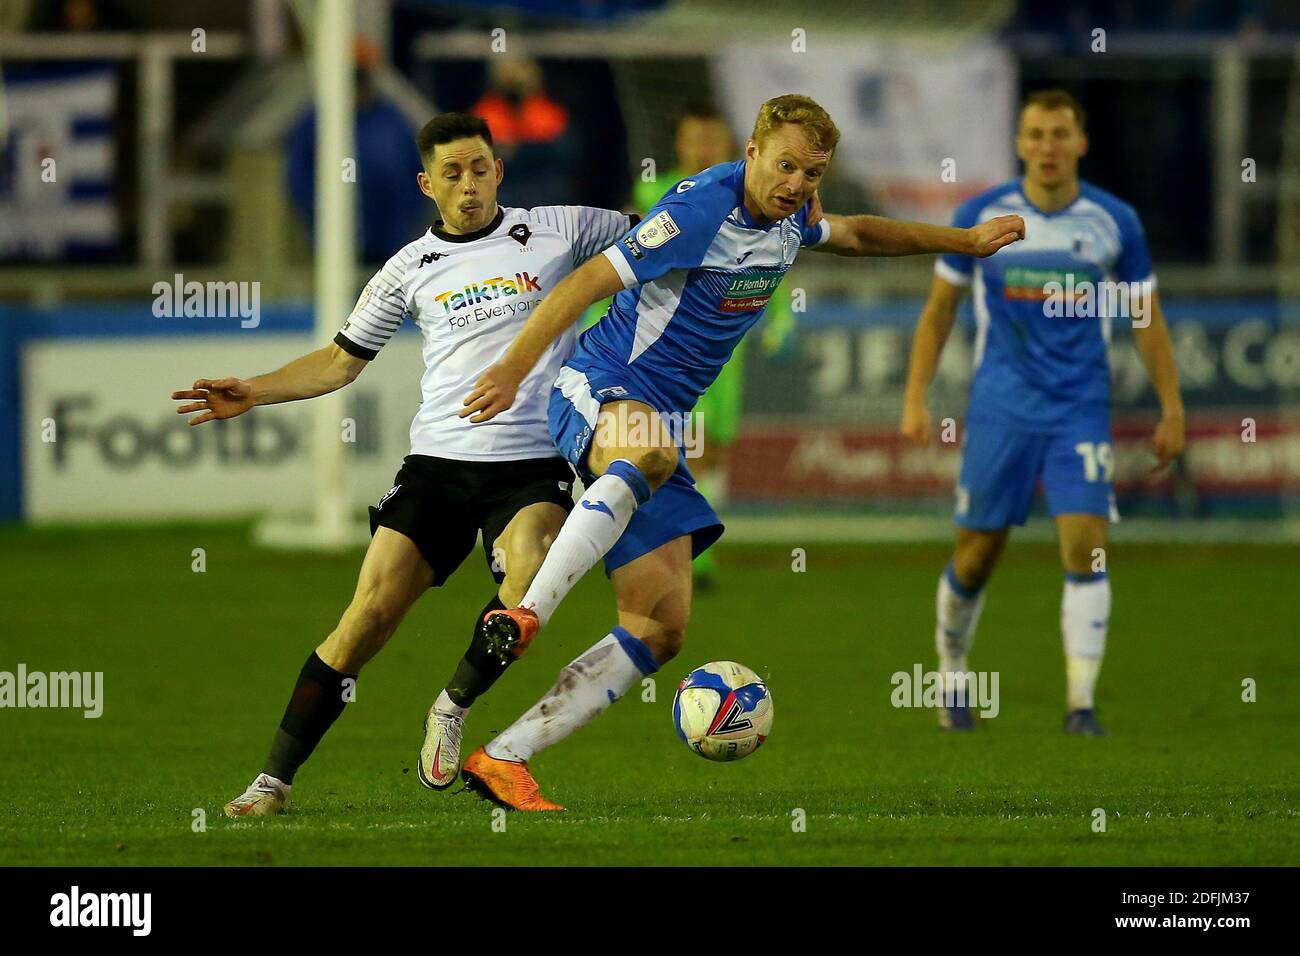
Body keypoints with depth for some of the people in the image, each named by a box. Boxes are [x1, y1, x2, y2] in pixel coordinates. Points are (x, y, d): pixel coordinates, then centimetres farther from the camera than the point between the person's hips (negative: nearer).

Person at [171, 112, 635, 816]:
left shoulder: (557, 230, 6)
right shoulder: (411, 269, 10)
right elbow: (340, 361, 18)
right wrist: (253, 392, 5)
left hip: (532, 466, -1)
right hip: (438, 461, 1)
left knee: (529, 585, -30)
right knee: (372, 610, -10)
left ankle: (453, 708, -1)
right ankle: (275, 778, -4)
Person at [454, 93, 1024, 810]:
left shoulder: (789, 217, 9)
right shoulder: (703, 208, -18)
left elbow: (855, 235, 33)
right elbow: (589, 282, -21)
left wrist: (964, 240, 33)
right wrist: (512, 369, -28)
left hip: (655, 420, 9)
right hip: (598, 394, -9)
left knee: (661, 628, 0)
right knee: (651, 452, -46)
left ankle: (501, 759, -1)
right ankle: (527, 614, -52)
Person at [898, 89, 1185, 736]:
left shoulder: (1113, 222, 0)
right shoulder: (980, 216, -1)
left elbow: (1147, 319, 8)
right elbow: (939, 309, 8)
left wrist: (1171, 411, 6)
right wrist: (915, 399, 2)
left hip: (1081, 412, 0)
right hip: (1000, 410, 0)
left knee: (1085, 549, -13)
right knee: (977, 555, 4)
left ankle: (1081, 703, -9)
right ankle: (951, 676, 28)